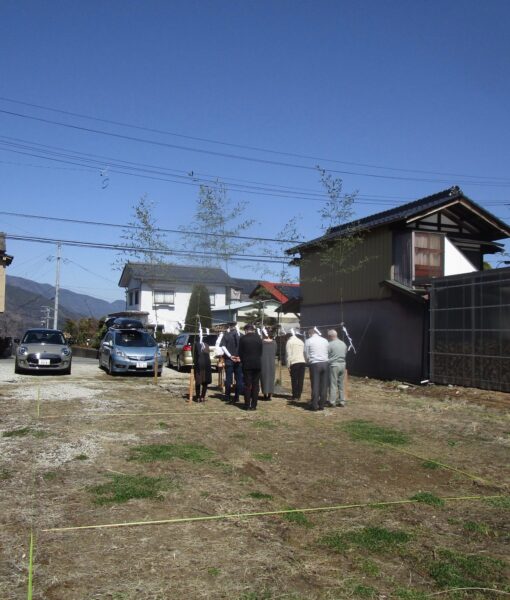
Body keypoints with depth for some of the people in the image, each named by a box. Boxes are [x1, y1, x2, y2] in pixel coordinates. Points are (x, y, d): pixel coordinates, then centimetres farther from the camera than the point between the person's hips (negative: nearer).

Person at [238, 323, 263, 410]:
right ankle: (254, 405, 7)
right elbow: (261, 352, 7)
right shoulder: (259, 338, 3)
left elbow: (240, 352, 0)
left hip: (247, 365, -2)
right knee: (255, 385, 6)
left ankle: (247, 405, 4)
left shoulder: (243, 338, -5)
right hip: (257, 365, 2)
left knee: (247, 385, 3)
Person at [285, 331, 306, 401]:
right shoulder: (301, 341, 18)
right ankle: (298, 396, 13)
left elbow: (288, 355, -4)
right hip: (302, 362, 5)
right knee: (300, 380, 8)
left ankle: (295, 396, 2)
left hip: (294, 363, -5)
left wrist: (288, 366, -2)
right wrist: (305, 361, 12)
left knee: (294, 380, 1)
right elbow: (304, 352, 13)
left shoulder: (289, 342, 2)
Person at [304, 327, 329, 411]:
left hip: (315, 364, -3)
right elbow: (327, 353, 9)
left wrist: (308, 363, 21)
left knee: (315, 385, -2)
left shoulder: (308, 341, 2)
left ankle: (315, 405, -2)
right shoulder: (325, 341, 12)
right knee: (324, 385, 6)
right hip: (325, 363, 3)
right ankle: (322, 405, 9)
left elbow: (306, 355, 4)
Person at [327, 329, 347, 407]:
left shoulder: (330, 344, -11)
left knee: (333, 384, -2)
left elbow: (326, 356, -7)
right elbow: (345, 354, 14)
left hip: (334, 365, -6)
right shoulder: (343, 344, 9)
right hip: (342, 365, 6)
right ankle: (342, 401, 14)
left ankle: (332, 402, -1)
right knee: (341, 384, 12)